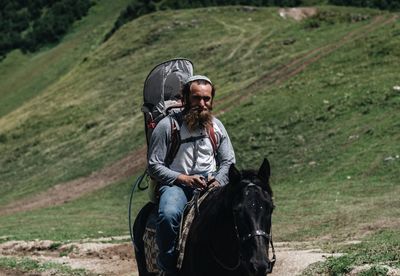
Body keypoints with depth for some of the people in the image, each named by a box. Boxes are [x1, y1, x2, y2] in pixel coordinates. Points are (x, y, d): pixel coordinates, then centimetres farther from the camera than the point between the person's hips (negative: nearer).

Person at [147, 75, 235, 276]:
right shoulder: (167, 125, 0)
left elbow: (228, 161, 16)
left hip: (210, 184, 3)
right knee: (168, 215, -36)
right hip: (175, 184, -3)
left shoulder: (216, 127, 13)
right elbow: (154, 166, -2)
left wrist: (218, 180, -6)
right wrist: (183, 178, -15)